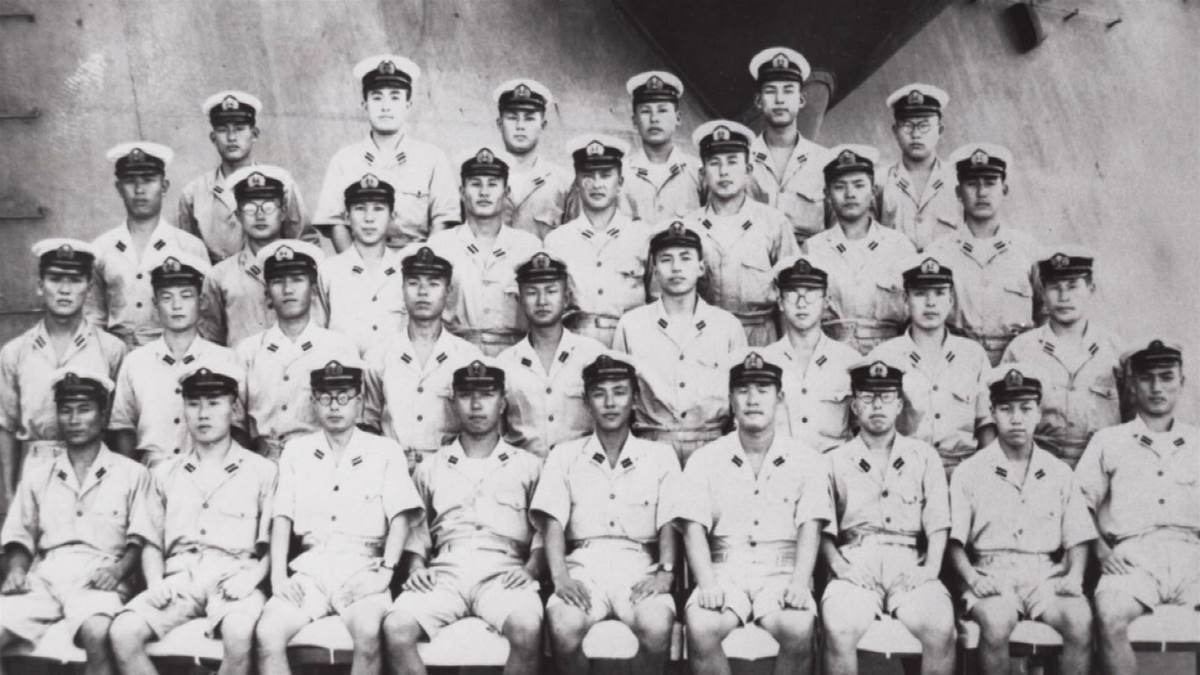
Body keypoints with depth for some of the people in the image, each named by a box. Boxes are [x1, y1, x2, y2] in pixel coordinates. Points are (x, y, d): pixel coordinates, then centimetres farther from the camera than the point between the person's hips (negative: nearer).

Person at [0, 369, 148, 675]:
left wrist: (119, 569, -12)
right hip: (44, 577, 3)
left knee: (97, 634, -37)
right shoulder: (37, 476, 22)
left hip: (97, 580, -3)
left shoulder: (131, 474, 11)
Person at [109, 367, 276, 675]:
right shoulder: (165, 474, 21)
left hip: (232, 578, -3)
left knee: (239, 634, -36)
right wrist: (155, 583, 1)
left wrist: (253, 576, -12)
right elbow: (151, 542, 19)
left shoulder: (261, 471, 11)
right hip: (178, 579, 3)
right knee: (123, 632, -25)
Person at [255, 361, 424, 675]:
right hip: (310, 565, 2)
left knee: (368, 631, -33)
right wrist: (278, 576, -2)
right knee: (267, 633, -25)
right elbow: (282, 517, 11)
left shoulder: (385, 451, 10)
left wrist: (386, 571, -10)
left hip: (362, 566, -2)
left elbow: (400, 518, 3)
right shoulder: (296, 451, 16)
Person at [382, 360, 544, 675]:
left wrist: (531, 568, -7)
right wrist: (416, 567, 2)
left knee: (527, 628, -36)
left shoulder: (528, 466, 19)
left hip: (503, 573, -1)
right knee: (395, 628, -30)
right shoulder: (430, 469, 24)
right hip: (444, 572, 2)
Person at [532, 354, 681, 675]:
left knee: (656, 627, -34)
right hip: (583, 565, 0)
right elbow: (553, 524, 5)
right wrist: (560, 577, -13)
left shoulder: (660, 456, 15)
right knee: (563, 627, -33)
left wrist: (666, 572, -12)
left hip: (640, 567, 0)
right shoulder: (565, 456, 15)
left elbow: (669, 524, 7)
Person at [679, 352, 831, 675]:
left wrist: (799, 582, -17)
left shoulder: (807, 462, 10)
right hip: (725, 569, 0)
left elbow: (810, 529, 0)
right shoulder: (704, 460, 10)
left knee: (798, 629, -32)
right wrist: (707, 584, -15)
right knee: (699, 627, -31)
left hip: (782, 570, 0)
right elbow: (694, 529, 1)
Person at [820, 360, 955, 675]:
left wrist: (931, 568, -5)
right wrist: (839, 566, -8)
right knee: (838, 629, -32)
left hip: (910, 564, 1)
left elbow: (938, 525, 11)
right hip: (856, 564, -1)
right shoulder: (836, 461, 16)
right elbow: (824, 532, 10)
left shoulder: (924, 456, 18)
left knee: (941, 628, -30)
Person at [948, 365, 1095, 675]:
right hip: (992, 575, -2)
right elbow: (955, 542, 4)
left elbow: (1077, 540, 12)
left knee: (1080, 619, -30)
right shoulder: (969, 472, 8)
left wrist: (1074, 576, -8)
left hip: (1047, 576, 2)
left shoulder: (1059, 473, 15)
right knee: (997, 621, -35)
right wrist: (972, 578, -14)